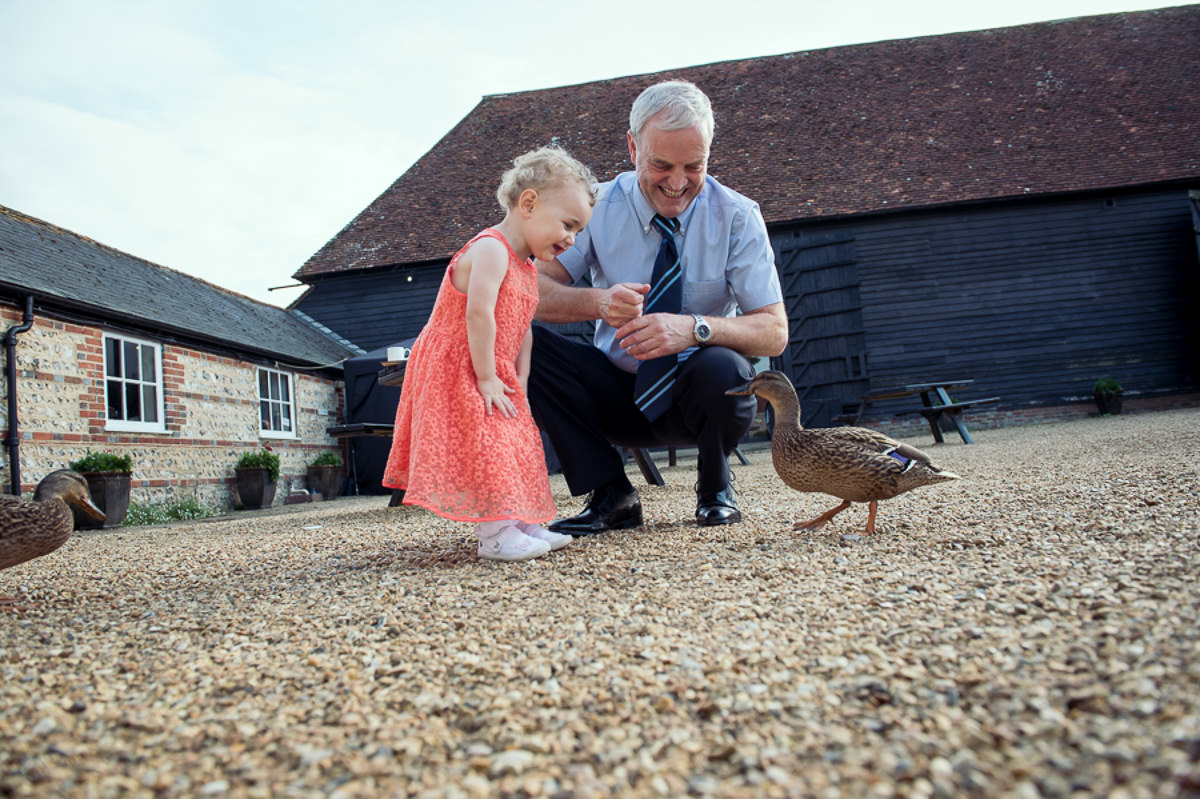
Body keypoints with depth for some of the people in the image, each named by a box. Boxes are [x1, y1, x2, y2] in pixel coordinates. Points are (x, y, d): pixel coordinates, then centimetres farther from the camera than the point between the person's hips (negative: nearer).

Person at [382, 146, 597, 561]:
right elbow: (479, 314, -28)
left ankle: (521, 523, 18)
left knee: (516, 446, 11)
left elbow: (522, 329, 12)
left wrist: (519, 381, 4)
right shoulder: (491, 249, -19)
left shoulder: (527, 267, 13)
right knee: (481, 447, -14)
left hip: (493, 374, 10)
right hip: (456, 371, -10)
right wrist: (486, 378, -25)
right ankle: (496, 531, -11)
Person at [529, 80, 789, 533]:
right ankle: (611, 496, -11)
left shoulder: (737, 217, -9)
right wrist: (598, 302, -35)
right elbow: (532, 289, -14)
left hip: (695, 395, -1)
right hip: (616, 395, 2)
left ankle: (714, 491, -2)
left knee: (722, 367, -36)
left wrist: (694, 328, -35)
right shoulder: (597, 207, -6)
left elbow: (774, 331, -15)